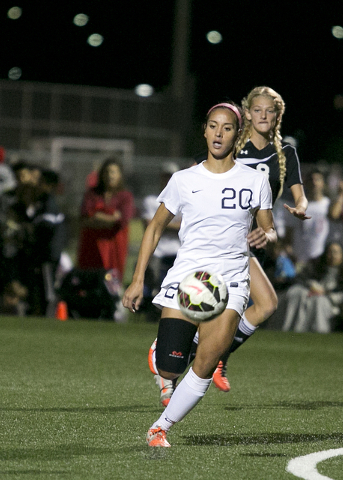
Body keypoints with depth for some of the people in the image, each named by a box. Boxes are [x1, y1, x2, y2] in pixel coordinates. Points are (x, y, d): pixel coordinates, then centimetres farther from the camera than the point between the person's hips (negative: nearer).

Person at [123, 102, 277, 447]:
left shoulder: (255, 182, 6)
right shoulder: (183, 181, 6)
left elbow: (270, 230, 14)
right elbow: (155, 228, 13)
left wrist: (267, 236, -12)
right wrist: (137, 281, 7)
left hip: (230, 282, 0)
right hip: (185, 276, 0)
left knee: (207, 362, -22)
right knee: (168, 370, -9)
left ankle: (162, 426, -5)